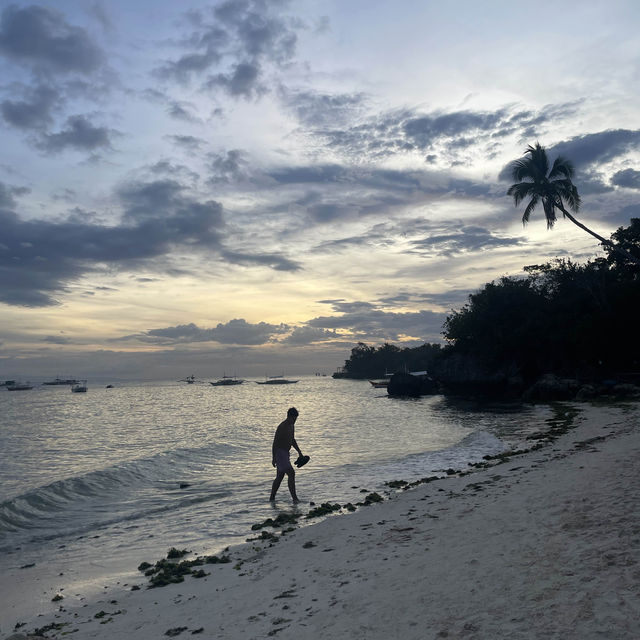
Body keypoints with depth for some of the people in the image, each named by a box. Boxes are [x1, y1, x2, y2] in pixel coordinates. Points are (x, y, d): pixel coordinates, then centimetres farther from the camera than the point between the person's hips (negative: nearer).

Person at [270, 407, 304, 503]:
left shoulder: (292, 426, 12)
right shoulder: (282, 427, -17)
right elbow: (275, 442, -16)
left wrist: (299, 452, 16)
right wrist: (273, 458, -18)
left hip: (285, 453, 10)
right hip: (279, 453, -10)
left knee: (279, 477, 13)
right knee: (291, 473, -16)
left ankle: (272, 498, 21)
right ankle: (294, 498, -16)